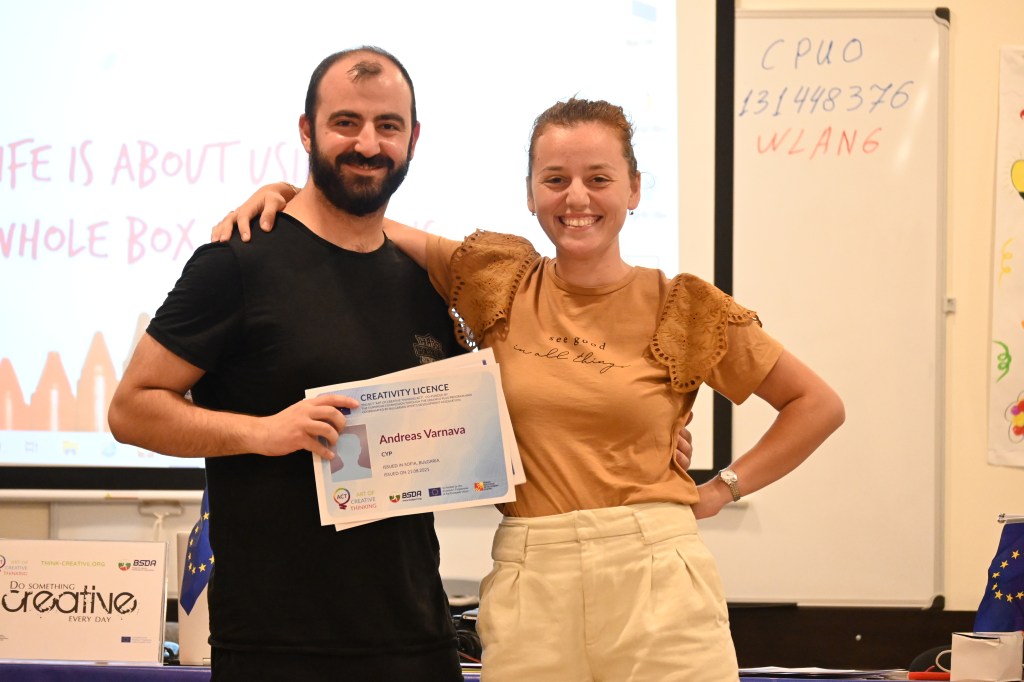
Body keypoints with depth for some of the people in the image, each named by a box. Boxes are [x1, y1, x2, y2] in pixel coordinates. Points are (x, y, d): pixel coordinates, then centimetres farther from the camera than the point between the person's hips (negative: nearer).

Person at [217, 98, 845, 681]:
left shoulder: (684, 310, 3)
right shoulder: (501, 285, 8)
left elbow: (819, 405, 10)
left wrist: (722, 491, 5)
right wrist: (285, 191, -1)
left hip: (656, 583, -1)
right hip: (531, 584, 2)